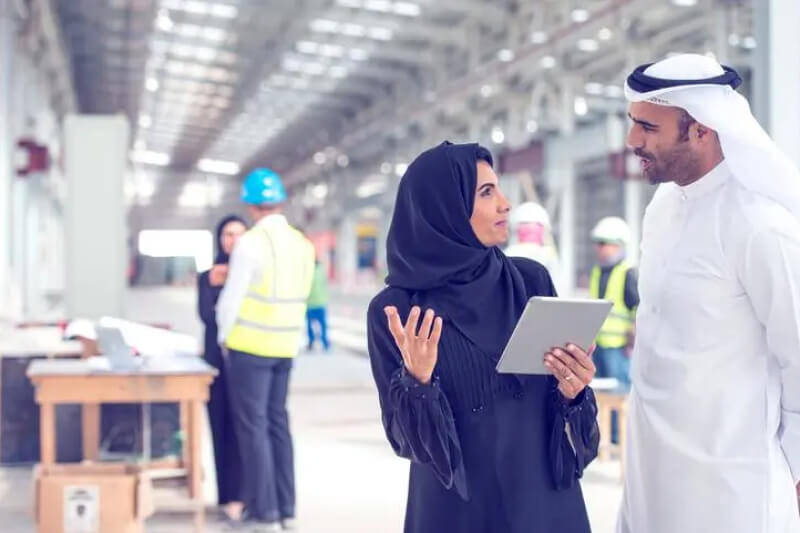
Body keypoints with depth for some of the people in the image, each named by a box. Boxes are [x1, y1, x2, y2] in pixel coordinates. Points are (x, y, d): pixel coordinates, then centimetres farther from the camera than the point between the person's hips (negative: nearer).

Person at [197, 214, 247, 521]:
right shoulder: (208, 274, 7)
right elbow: (206, 315, -6)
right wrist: (212, 285, -20)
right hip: (220, 359, 1)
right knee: (225, 427, -1)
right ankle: (230, 496, 2)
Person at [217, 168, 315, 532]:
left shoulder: (251, 242, -14)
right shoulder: (302, 244, 7)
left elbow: (232, 297, -11)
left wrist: (224, 336, 4)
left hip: (251, 345, -7)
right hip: (286, 345, 7)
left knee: (253, 426, -1)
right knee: (278, 423, 13)